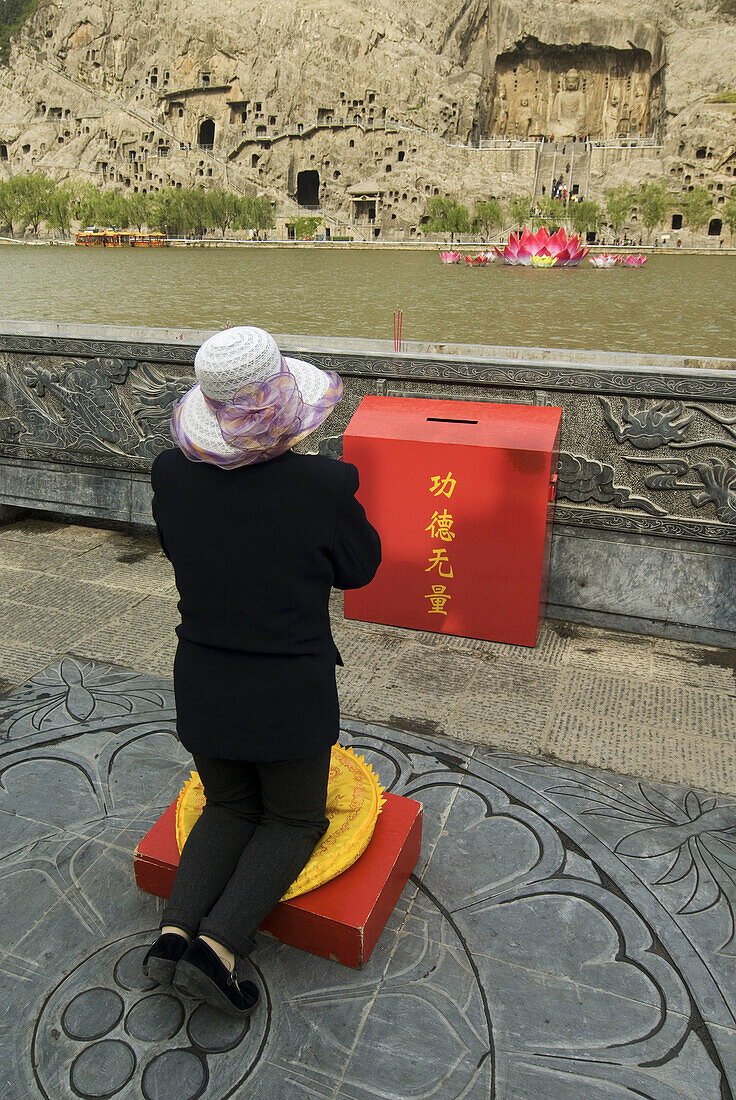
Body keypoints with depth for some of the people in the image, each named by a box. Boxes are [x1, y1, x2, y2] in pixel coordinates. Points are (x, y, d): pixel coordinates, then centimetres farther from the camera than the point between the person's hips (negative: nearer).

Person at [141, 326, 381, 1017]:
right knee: (295, 820, 20)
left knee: (230, 808, 27)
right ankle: (219, 946, 3)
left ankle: (175, 928, 9)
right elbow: (359, 568, -6)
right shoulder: (323, 483, -24)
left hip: (201, 687, 4)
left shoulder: (172, 472, -12)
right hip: (290, 697, -4)